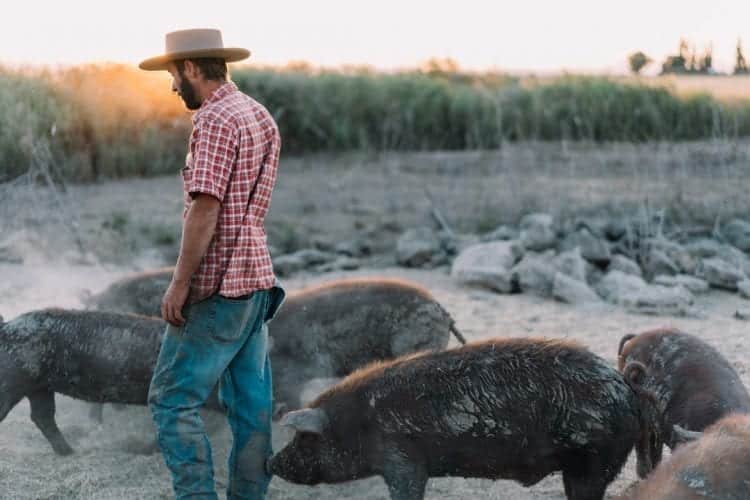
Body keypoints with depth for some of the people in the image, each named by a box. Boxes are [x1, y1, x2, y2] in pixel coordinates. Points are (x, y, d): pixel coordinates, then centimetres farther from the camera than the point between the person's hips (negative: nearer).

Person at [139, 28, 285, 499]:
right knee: (251, 402, 10)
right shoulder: (263, 116, 14)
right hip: (257, 279, 9)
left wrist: (179, 284, -18)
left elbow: (205, 208, -21)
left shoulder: (215, 120, -14)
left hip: (218, 285, -9)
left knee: (173, 398, -4)